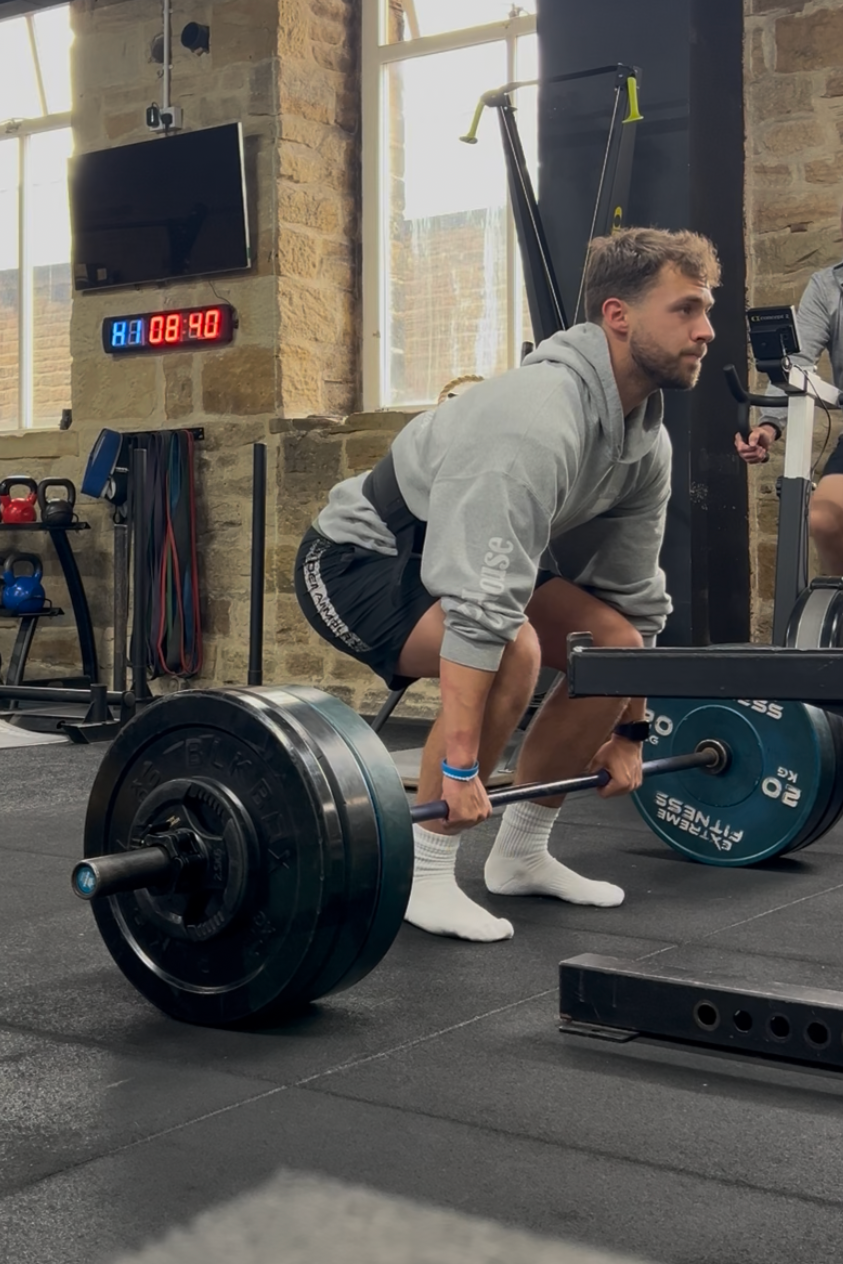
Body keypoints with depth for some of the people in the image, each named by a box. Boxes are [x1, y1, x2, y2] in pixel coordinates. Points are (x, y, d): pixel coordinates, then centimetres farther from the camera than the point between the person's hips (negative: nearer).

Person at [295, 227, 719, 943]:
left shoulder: (646, 440, -3)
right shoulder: (538, 418, -33)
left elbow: (634, 595, 7)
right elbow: (479, 604, -39)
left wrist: (628, 731, 9)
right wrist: (459, 765, -39)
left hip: (466, 553, 9)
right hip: (361, 558, -9)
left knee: (613, 646, 0)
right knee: (512, 653, -32)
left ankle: (521, 855, 12)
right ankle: (426, 876, -14)